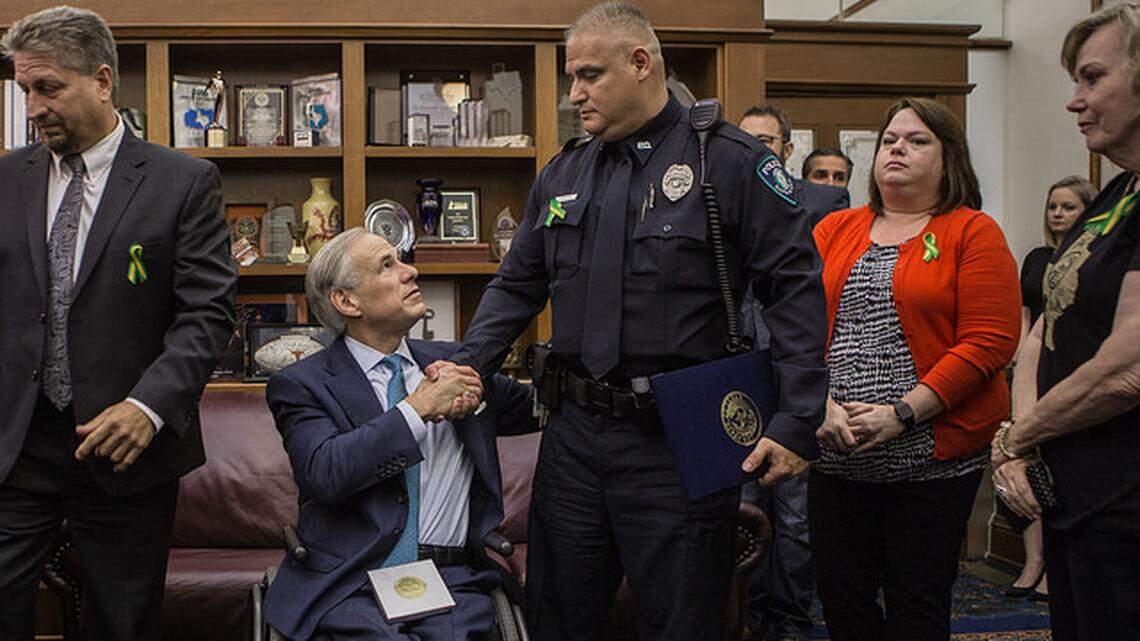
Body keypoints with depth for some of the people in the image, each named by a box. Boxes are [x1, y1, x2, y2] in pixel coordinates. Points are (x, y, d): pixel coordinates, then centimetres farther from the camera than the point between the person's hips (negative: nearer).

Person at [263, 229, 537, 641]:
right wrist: (418, 408, -11)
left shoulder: (452, 362, 17)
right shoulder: (301, 383, 4)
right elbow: (324, 474, -13)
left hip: (451, 581, 3)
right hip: (348, 587, -2)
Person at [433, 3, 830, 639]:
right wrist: (466, 366, 1)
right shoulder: (563, 174, 11)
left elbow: (795, 288, -10)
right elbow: (517, 287, 17)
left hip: (677, 444, -5)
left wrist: (796, 424, -15)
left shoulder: (730, 161, -7)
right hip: (574, 434, 6)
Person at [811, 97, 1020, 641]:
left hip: (932, 458, -3)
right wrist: (822, 406, -11)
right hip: (835, 455, 4)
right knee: (840, 597, 10)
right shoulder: (834, 230, 12)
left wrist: (903, 413, -17)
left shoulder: (973, 231, 0)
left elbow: (990, 341, -10)